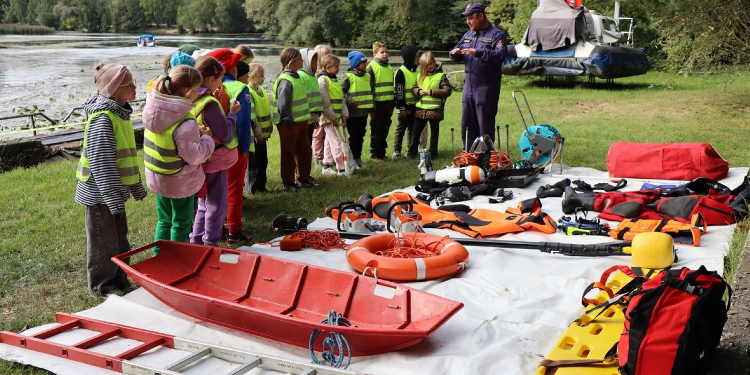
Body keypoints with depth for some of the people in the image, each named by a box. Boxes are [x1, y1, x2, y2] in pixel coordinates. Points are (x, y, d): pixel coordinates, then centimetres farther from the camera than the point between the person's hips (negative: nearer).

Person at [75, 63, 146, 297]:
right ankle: (101, 284, 21)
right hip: (100, 192, -9)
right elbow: (102, 163, -26)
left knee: (119, 236, 18)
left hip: (114, 189, 9)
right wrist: (113, 198, -28)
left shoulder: (120, 113, 8)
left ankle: (119, 279, 32)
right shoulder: (102, 118, -23)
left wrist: (136, 186, 22)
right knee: (104, 240, 5)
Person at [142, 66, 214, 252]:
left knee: (164, 221, 22)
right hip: (180, 181, -7)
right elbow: (195, 155, -23)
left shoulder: (153, 108, -4)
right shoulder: (185, 123, -28)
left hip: (157, 178, 7)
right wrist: (206, 138, -7)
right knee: (181, 224, 10)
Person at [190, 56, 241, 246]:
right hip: (215, 161, -8)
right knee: (216, 207, 5)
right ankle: (210, 245, 13)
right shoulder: (209, 103, -23)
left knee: (204, 205, 22)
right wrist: (233, 113, -8)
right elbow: (225, 132, -21)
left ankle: (196, 241, 28)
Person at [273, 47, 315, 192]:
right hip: (289, 124, -9)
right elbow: (282, 104, -24)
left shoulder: (297, 77, 11)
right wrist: (288, 120, -17)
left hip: (300, 122, 9)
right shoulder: (286, 81, -20)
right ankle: (287, 183, 15)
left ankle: (303, 179, 28)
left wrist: (305, 118, 14)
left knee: (305, 151, 15)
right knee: (289, 154, 3)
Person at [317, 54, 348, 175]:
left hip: (335, 117, 9)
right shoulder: (322, 80, -12)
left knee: (329, 142, 15)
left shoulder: (336, 80, 15)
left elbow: (341, 99, 17)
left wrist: (344, 116, 9)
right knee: (336, 142, -10)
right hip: (328, 118, -9)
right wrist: (332, 117, -17)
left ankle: (327, 166, 23)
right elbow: (324, 101, -18)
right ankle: (341, 168, -8)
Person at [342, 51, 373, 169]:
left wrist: (371, 106, 16)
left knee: (361, 135, 11)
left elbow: (370, 92, 20)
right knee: (353, 136, 0)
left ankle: (358, 157, 21)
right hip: (353, 112, -6)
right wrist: (350, 102, -17)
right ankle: (353, 158, 8)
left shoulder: (367, 76, 11)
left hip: (364, 112, 6)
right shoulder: (349, 77, -11)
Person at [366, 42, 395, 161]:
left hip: (388, 103, 7)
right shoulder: (371, 67, -7)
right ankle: (374, 155, 10)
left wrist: (392, 105, 20)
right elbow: (368, 87, -10)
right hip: (378, 103, -7)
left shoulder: (389, 68, 15)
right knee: (376, 130, 1)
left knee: (385, 129, 12)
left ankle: (382, 152, 22)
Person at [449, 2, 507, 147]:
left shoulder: (497, 35, -5)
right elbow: (457, 57, 20)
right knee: (467, 125, 11)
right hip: (469, 86, 7)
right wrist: (454, 53, -4)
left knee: (485, 126, -2)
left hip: (487, 87, -7)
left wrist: (478, 53, -30)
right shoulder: (467, 35, 16)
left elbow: (500, 55, -20)